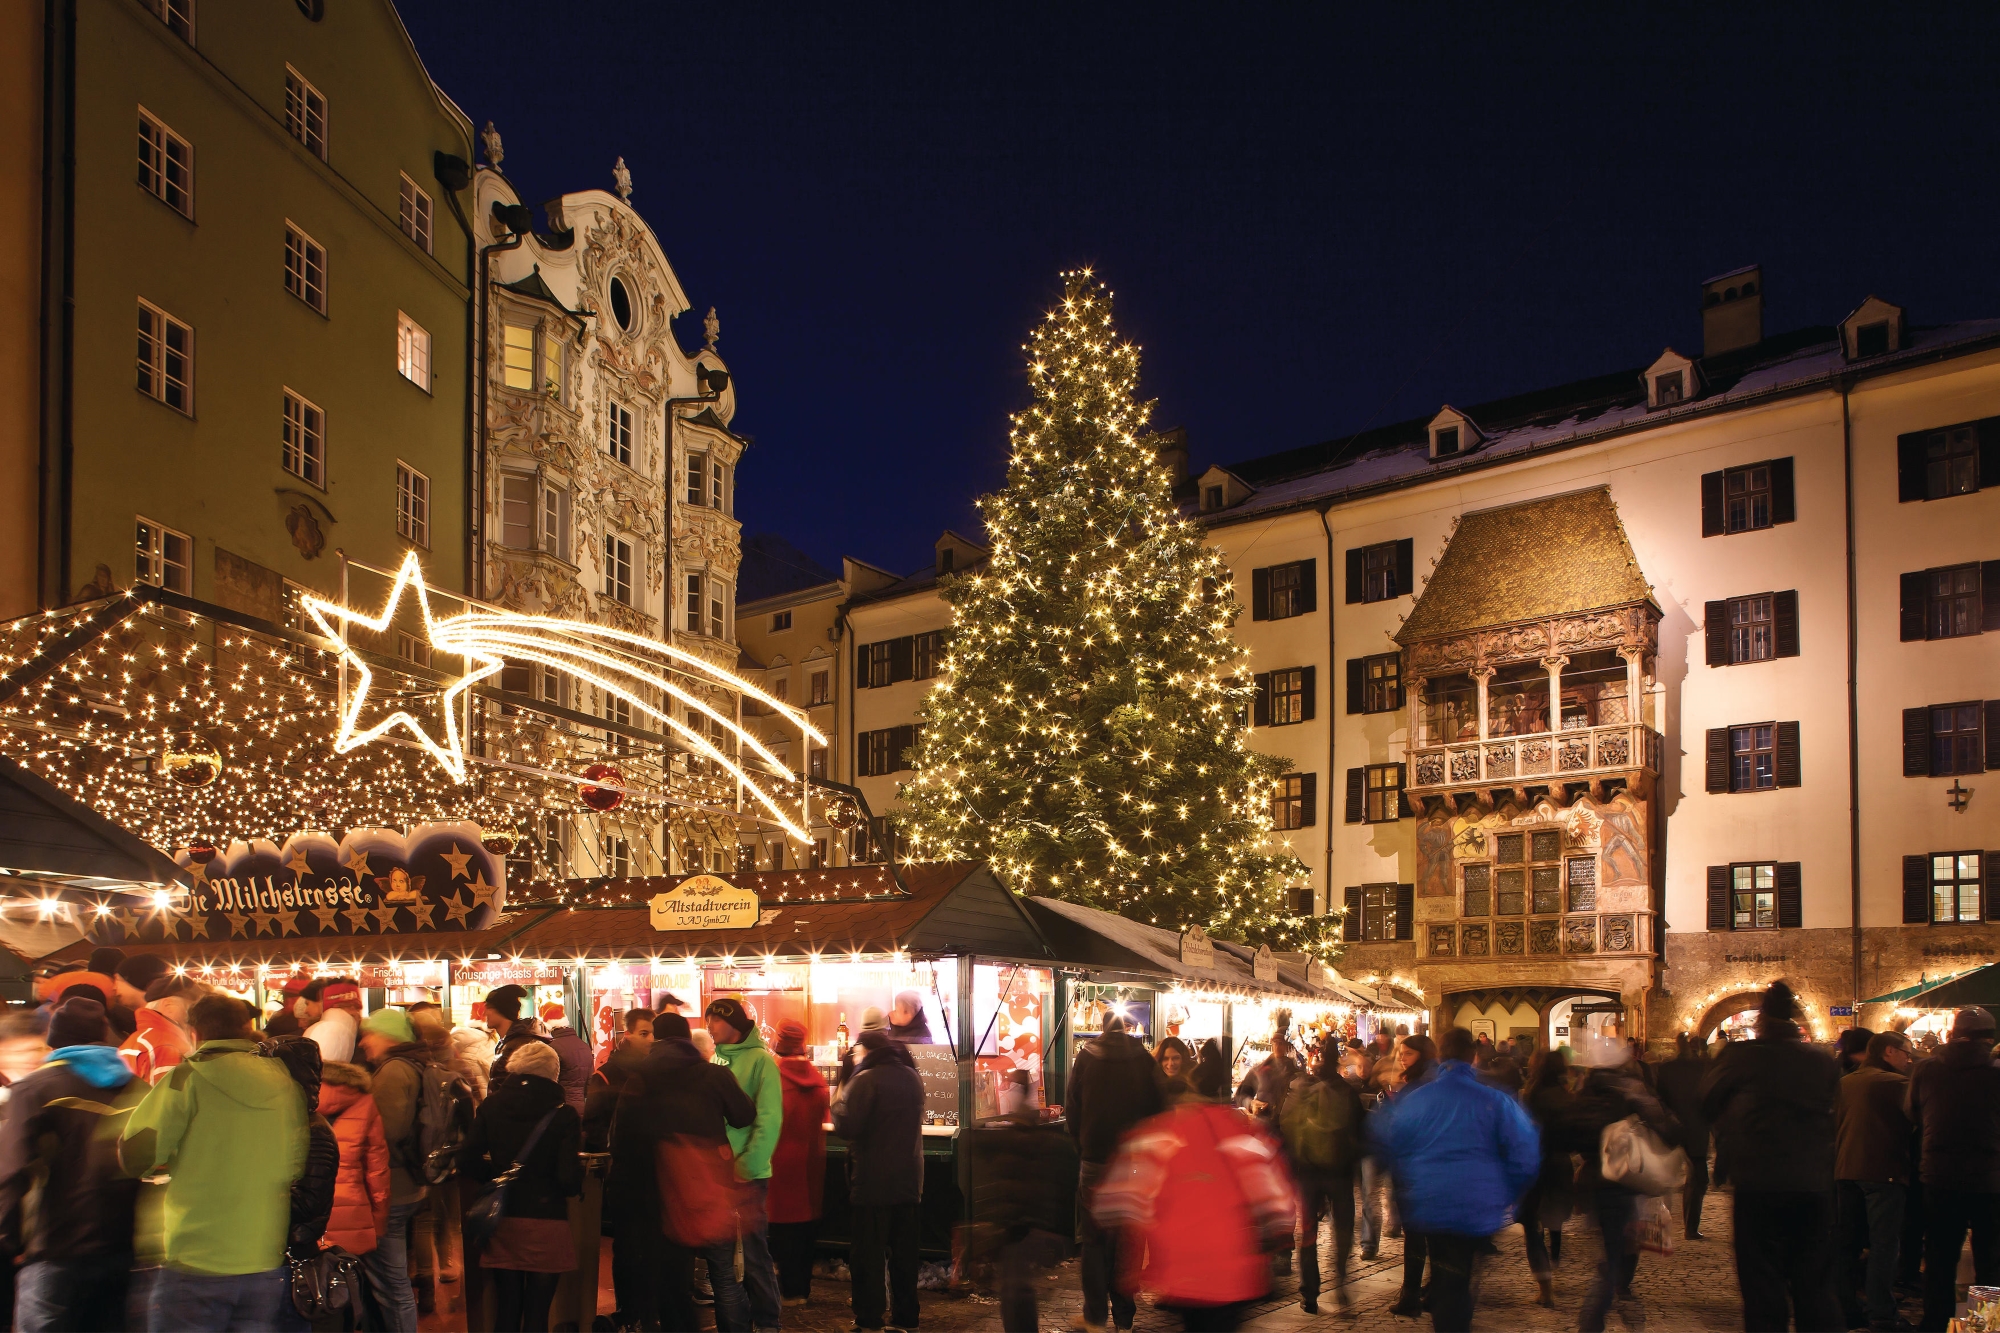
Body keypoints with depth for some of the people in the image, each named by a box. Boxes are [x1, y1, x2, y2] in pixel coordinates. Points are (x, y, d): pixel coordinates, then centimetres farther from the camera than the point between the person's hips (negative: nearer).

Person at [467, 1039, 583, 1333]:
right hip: (547, 1220, -3)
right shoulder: (564, 1114, -9)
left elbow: (472, 1157, -3)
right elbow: (569, 1178, -14)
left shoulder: (491, 1105, 0)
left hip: (502, 1221, 3)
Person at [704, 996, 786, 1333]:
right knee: (719, 1258, 8)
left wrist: (745, 1168, -17)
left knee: (754, 1254, 3)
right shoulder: (715, 1060, 10)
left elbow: (769, 1122, -13)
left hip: (748, 1177, -5)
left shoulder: (760, 1060, -6)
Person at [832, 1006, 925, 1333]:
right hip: (909, 1180, 7)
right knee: (904, 1252, 14)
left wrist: (841, 1096, -3)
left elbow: (845, 1127, -21)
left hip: (873, 1183, -6)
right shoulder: (913, 1077, 8)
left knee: (868, 1255, 3)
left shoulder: (866, 1079, -16)